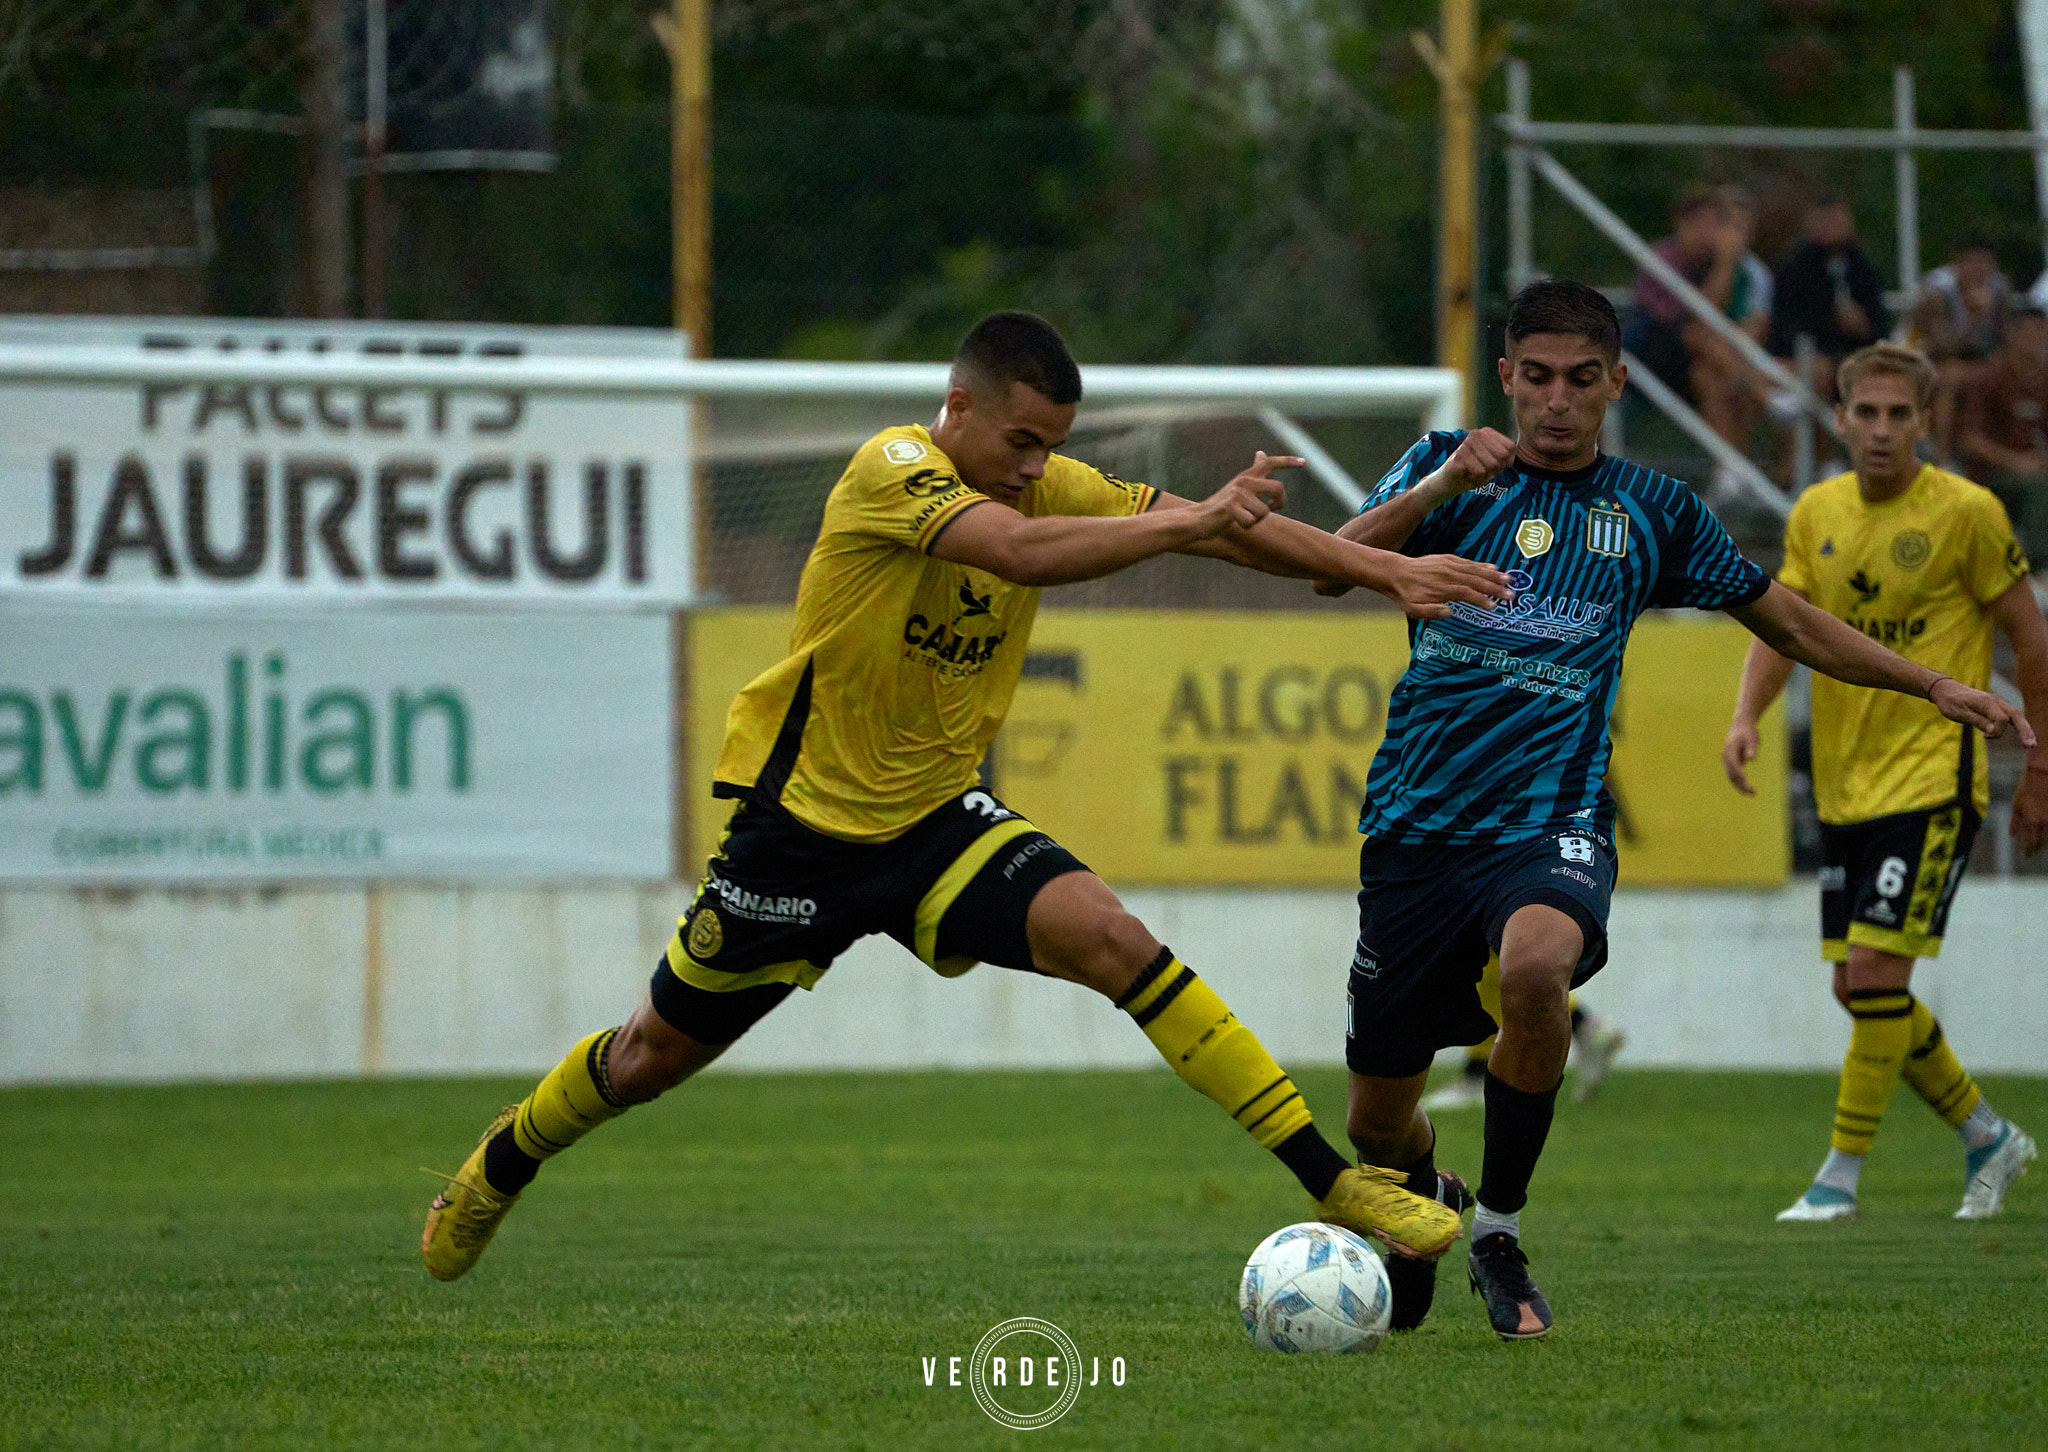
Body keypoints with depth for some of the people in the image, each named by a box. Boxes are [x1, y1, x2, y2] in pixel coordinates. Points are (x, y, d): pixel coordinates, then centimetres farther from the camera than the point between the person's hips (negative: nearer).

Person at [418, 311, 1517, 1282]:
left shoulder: (1045, 484, -3)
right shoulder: (893, 470, -22)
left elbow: (1225, 525, -4)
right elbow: (1021, 552, -40)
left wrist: (1385, 569, -13)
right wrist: (1190, 522, -42)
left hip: (939, 819, 4)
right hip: (804, 823, -4)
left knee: (1106, 935, -21)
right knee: (656, 1057, 11)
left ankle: (1333, 1183, -23)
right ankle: (500, 1166, 43)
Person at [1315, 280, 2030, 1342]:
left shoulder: (1653, 510, 11)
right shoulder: (1448, 471, 6)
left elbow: (1787, 622, 23)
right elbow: (1336, 568, -10)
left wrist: (1930, 684, 17)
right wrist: (1441, 486, -25)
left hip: (1553, 818, -1)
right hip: (1418, 819, 1)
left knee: (1537, 966, -36)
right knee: (1379, 1117, 5)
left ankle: (1500, 1233, -18)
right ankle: (1419, 1211, 44)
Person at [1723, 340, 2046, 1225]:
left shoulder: (1966, 513, -9)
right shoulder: (1816, 513, 7)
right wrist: (1747, 715, -12)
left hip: (1932, 778, -6)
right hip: (1844, 786, 6)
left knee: (1876, 970, -14)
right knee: (1859, 988, 7)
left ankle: (1841, 1176, -6)